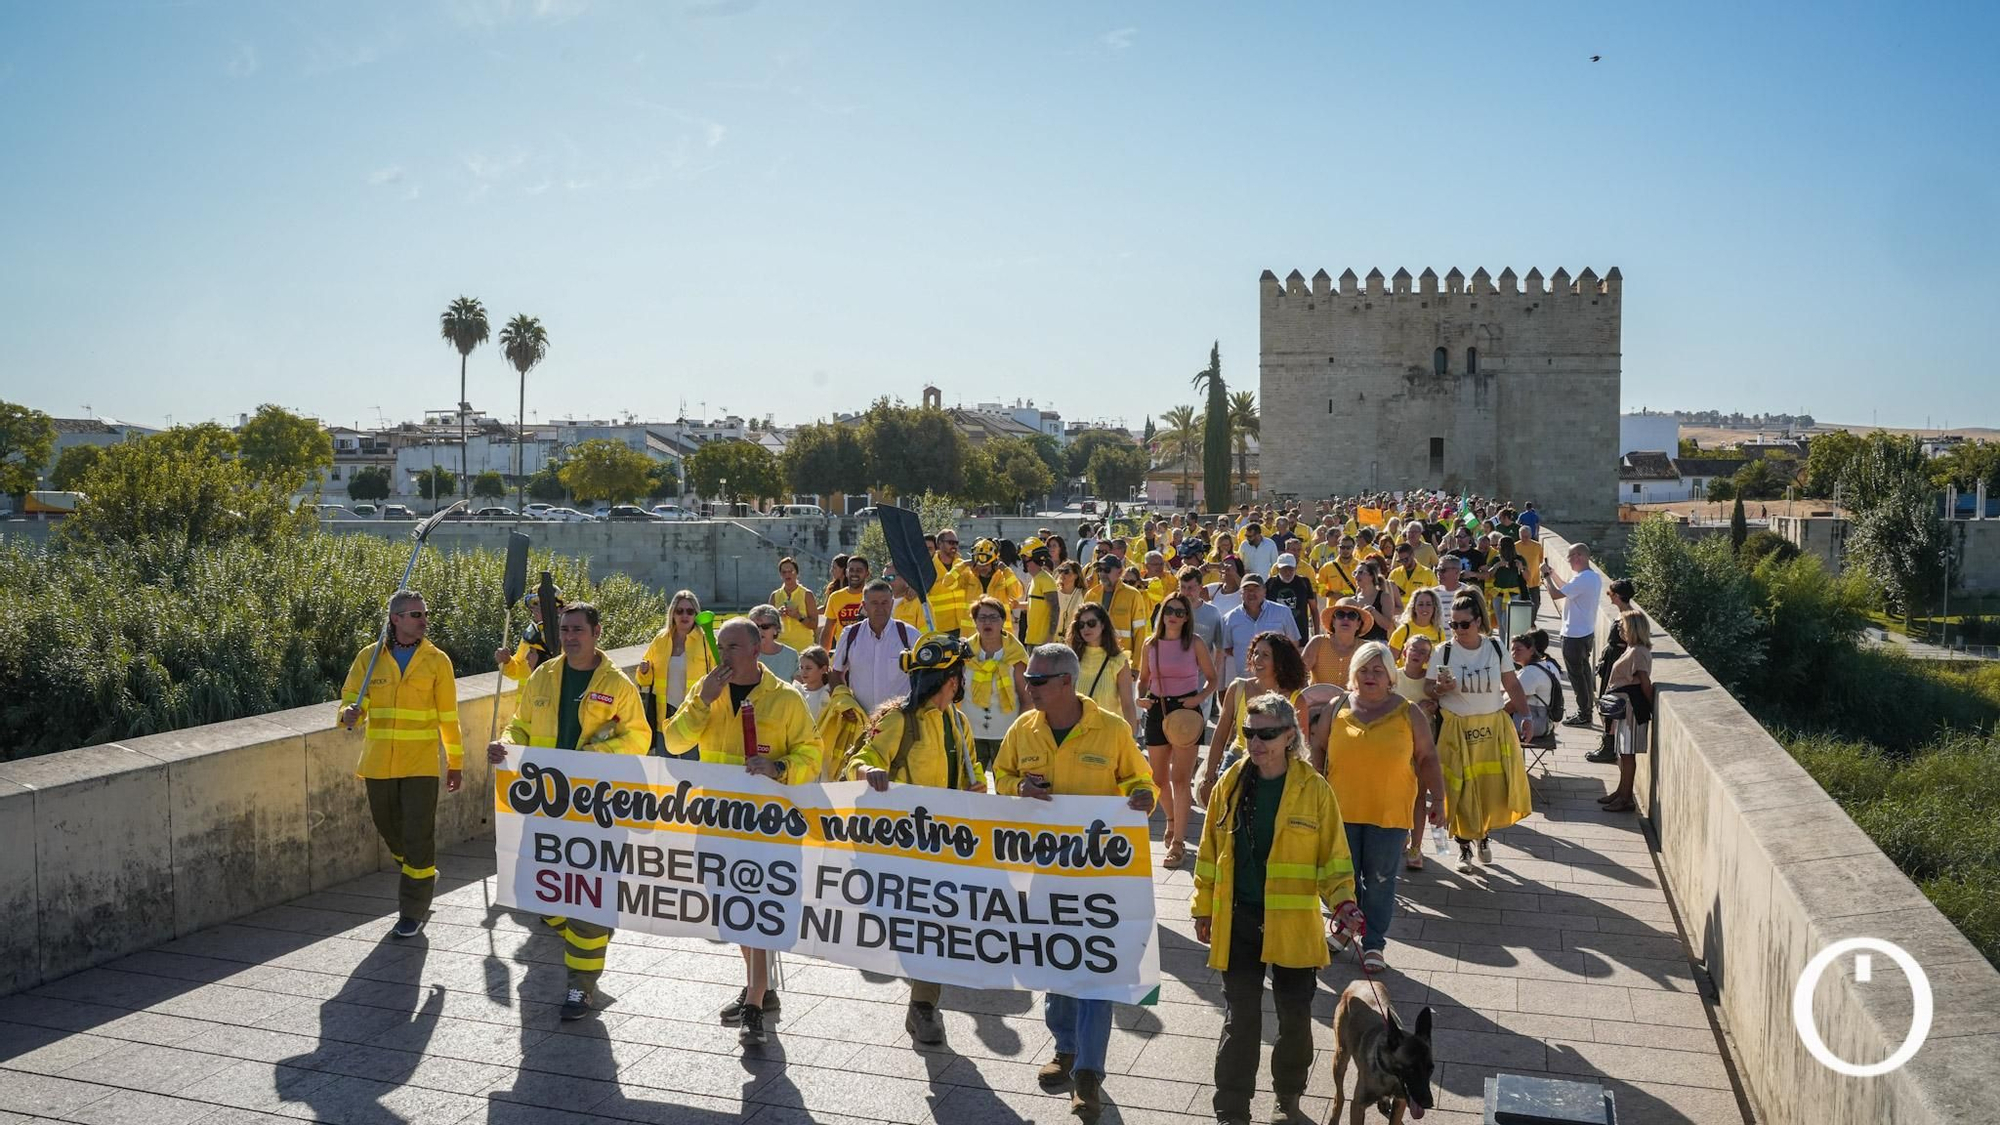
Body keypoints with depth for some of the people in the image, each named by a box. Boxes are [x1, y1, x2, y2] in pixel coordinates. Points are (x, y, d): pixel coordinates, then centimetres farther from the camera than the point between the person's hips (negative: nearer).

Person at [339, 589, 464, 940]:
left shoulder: (436, 660, -2)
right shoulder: (369, 657, 2)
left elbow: (448, 717, 2)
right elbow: (351, 697, 3)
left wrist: (455, 762, 5)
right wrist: (349, 713, -22)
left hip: (420, 764, -3)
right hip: (378, 763, 3)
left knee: (418, 837, -4)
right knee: (390, 832, 16)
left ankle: (413, 911, 8)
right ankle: (424, 879, 42)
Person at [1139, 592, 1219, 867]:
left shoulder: (1195, 644, -3)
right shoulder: (1151, 645, 5)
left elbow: (1213, 679, 4)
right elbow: (1143, 679, 16)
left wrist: (1199, 698, -13)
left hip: (1186, 712, -3)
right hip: (1157, 711, 4)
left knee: (1181, 778, -7)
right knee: (1158, 778, 12)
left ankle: (1178, 842, -1)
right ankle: (1172, 819, 42)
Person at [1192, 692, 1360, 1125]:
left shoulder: (1314, 789, -7)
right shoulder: (1230, 784, 0)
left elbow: (1333, 855, -2)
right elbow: (1211, 852, 7)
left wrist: (1342, 901, -17)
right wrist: (1204, 909, 9)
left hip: (1293, 923, -1)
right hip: (1238, 922, 1)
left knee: (1295, 1016, 11)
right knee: (1240, 1018, 5)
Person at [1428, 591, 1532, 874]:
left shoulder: (1495, 648, -1)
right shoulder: (1444, 652, -5)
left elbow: (1512, 685, 6)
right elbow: (1429, 691, 0)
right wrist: (1441, 688, -21)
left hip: (1493, 728, 1)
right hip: (1457, 731, -1)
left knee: (1495, 786, 2)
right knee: (1461, 790, 2)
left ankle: (1484, 833, 31)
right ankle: (1464, 846, 19)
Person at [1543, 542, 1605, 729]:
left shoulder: (1582, 580, -25)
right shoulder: (1595, 576, 7)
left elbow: (1556, 595, -26)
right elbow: (1568, 592, 18)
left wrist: (1547, 575, -12)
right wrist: (1553, 575, 16)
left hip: (1574, 635, -10)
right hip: (1587, 632, 10)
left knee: (1577, 674, 0)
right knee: (1584, 671, 19)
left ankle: (1583, 715, 7)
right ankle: (1588, 707, 29)